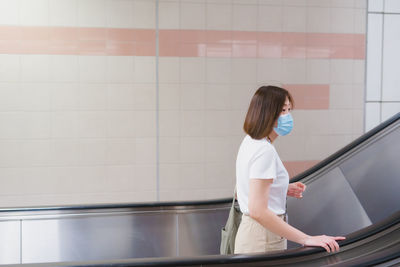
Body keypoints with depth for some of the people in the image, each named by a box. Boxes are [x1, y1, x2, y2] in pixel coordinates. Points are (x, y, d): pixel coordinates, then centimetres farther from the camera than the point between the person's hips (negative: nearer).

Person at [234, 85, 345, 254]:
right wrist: (306, 239, -29)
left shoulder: (249, 142, 9)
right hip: (263, 243, -10)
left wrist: (283, 190, 10)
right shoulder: (264, 150, -21)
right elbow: (258, 211, -28)